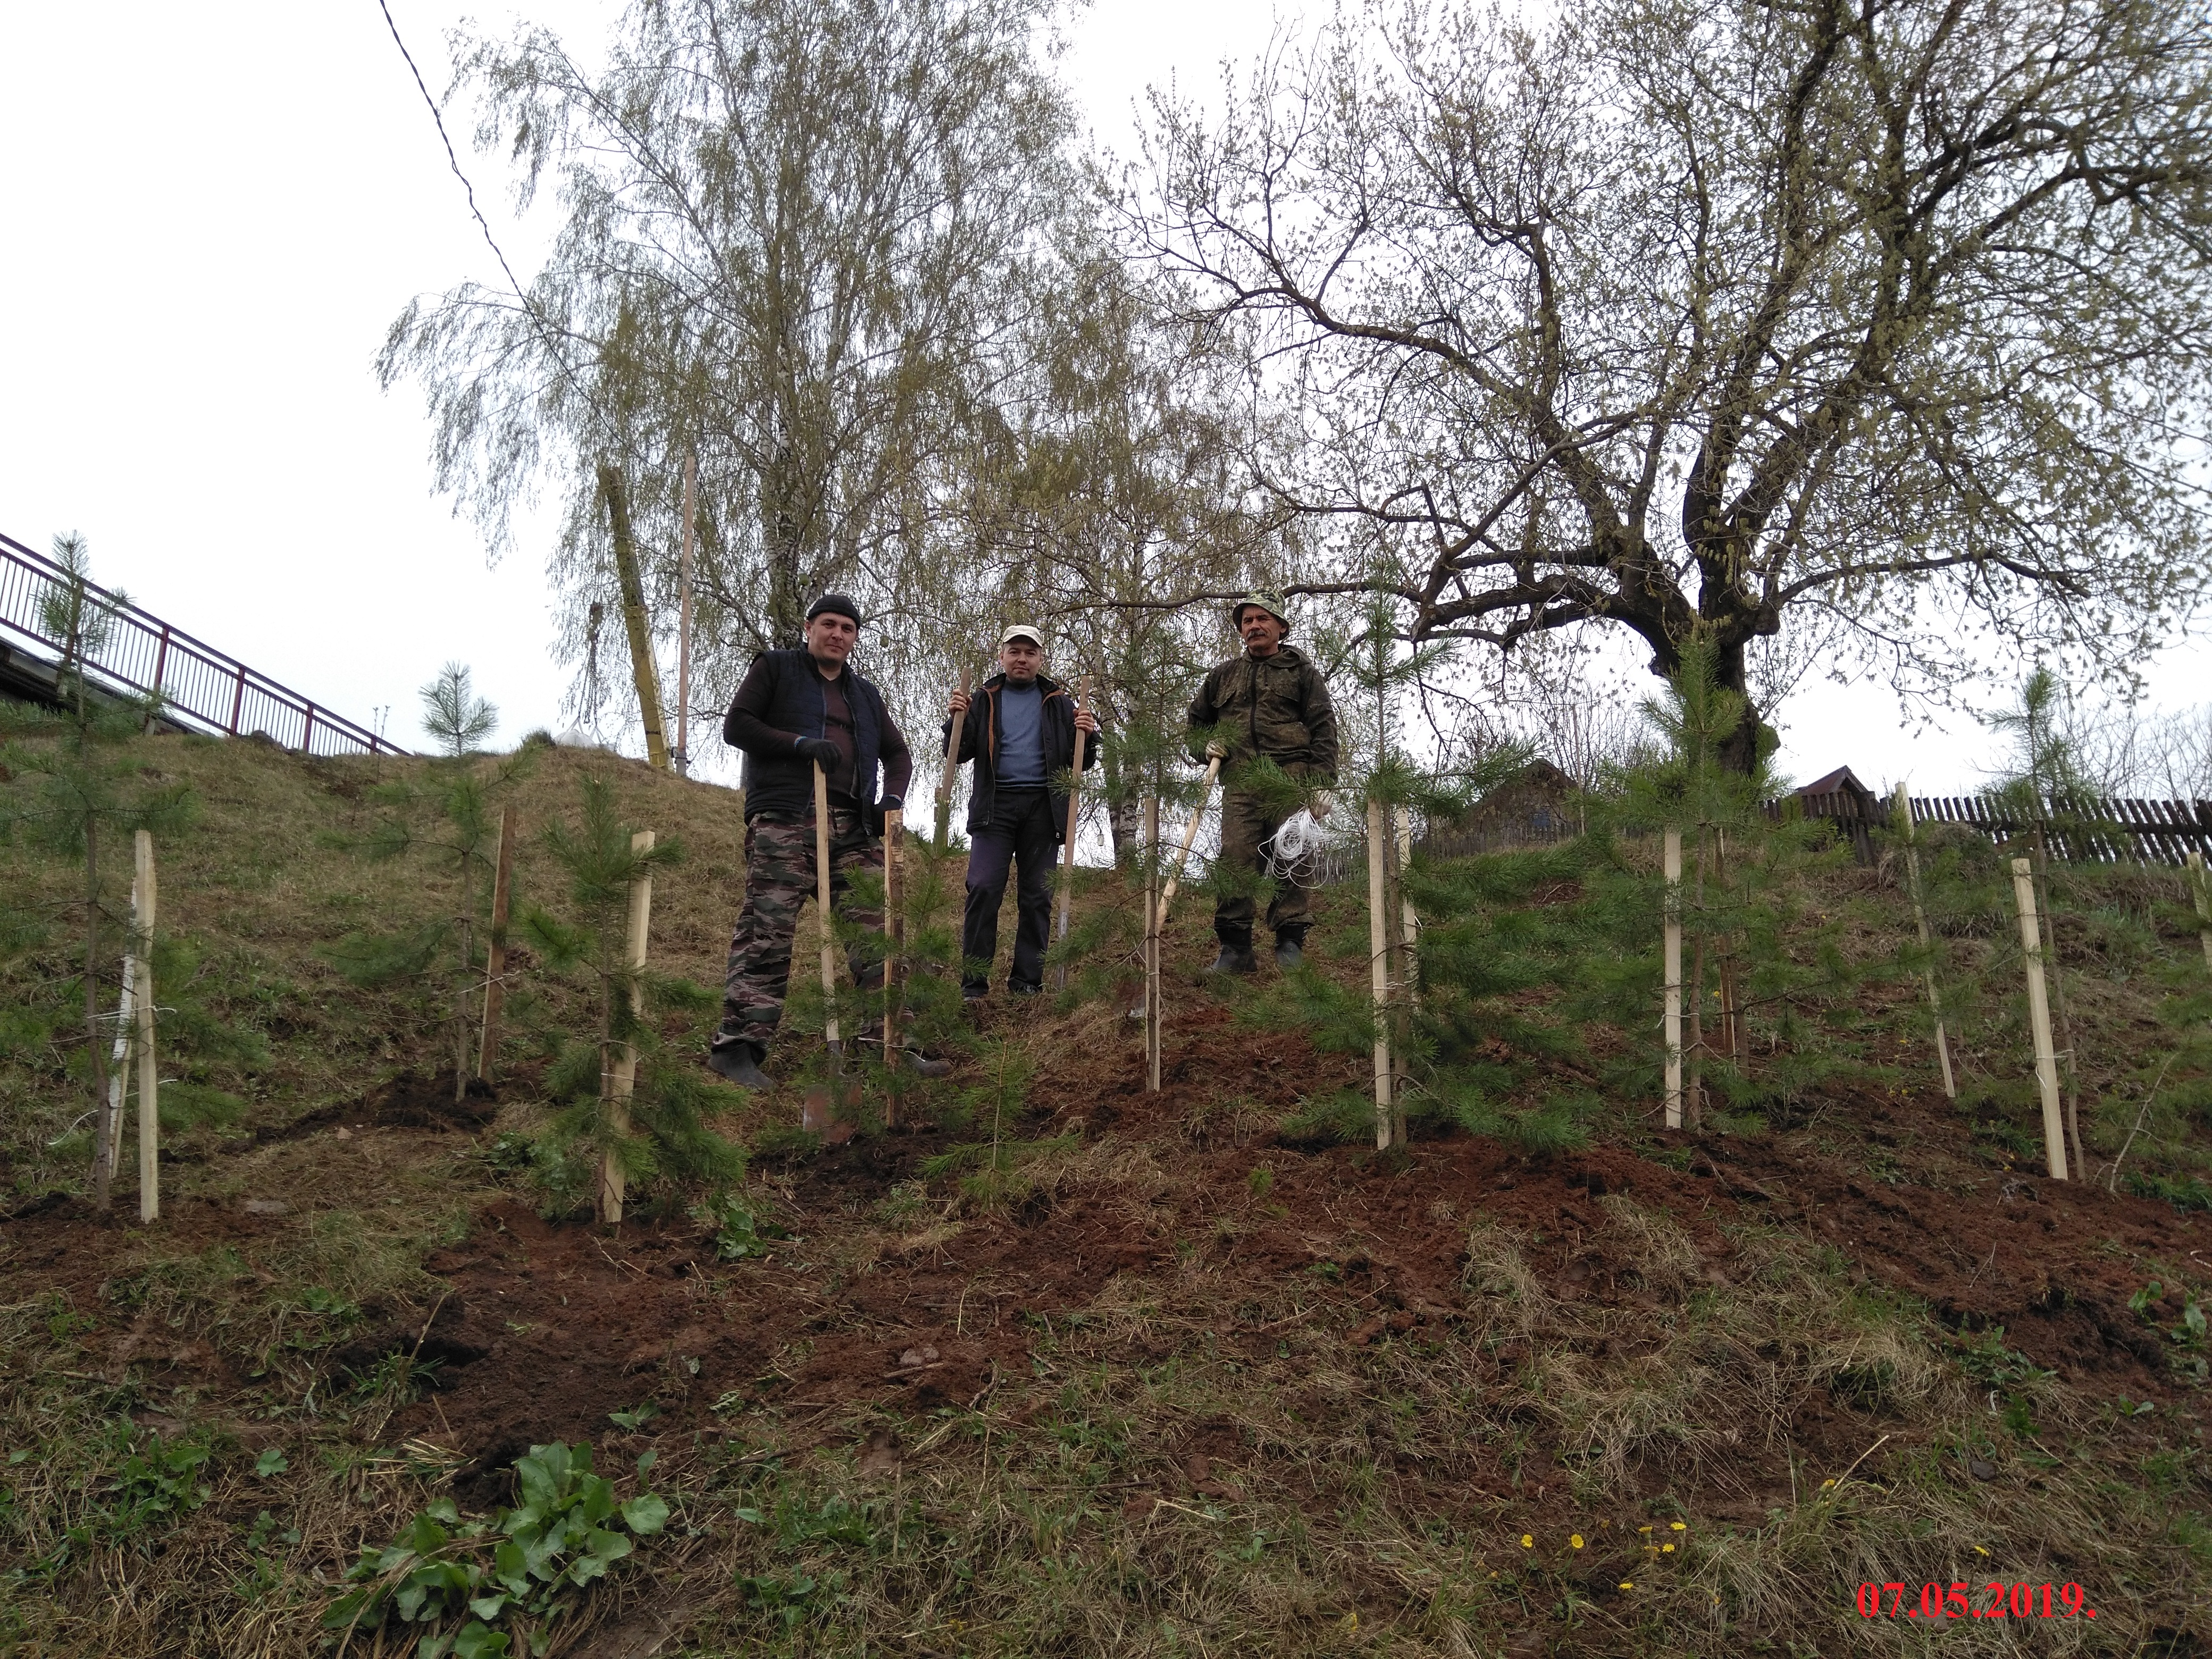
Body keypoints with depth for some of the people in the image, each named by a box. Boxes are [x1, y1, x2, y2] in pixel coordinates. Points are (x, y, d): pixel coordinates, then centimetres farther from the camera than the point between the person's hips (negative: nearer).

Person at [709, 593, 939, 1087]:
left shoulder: (865, 695, 26)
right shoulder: (775, 669, 13)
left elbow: (898, 754, 27)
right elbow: (736, 725, 3)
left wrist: (892, 796, 5)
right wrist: (800, 743, -11)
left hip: (852, 826, 5)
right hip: (784, 819, -5)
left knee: (877, 931, -1)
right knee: (767, 931, -11)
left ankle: (888, 1041, 3)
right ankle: (737, 1046, -10)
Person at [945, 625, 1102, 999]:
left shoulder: (1058, 703, 13)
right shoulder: (984, 700, 12)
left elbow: (1082, 764, 12)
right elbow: (959, 753, 7)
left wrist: (1088, 736, -8)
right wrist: (958, 719, -10)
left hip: (1043, 806, 1)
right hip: (995, 804, -1)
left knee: (1038, 896, 3)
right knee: (983, 888, -12)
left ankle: (1027, 981, 10)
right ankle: (974, 983, -8)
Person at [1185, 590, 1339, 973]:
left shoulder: (1301, 671, 15)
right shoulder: (1223, 676, 25)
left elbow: (1323, 729, 5)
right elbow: (1195, 721, 35)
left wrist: (1322, 783, -7)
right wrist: (1205, 745, 12)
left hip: (1291, 781, -3)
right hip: (1239, 783, 3)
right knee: (1234, 862, -8)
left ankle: (1290, 944, -1)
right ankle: (1235, 948, -6)